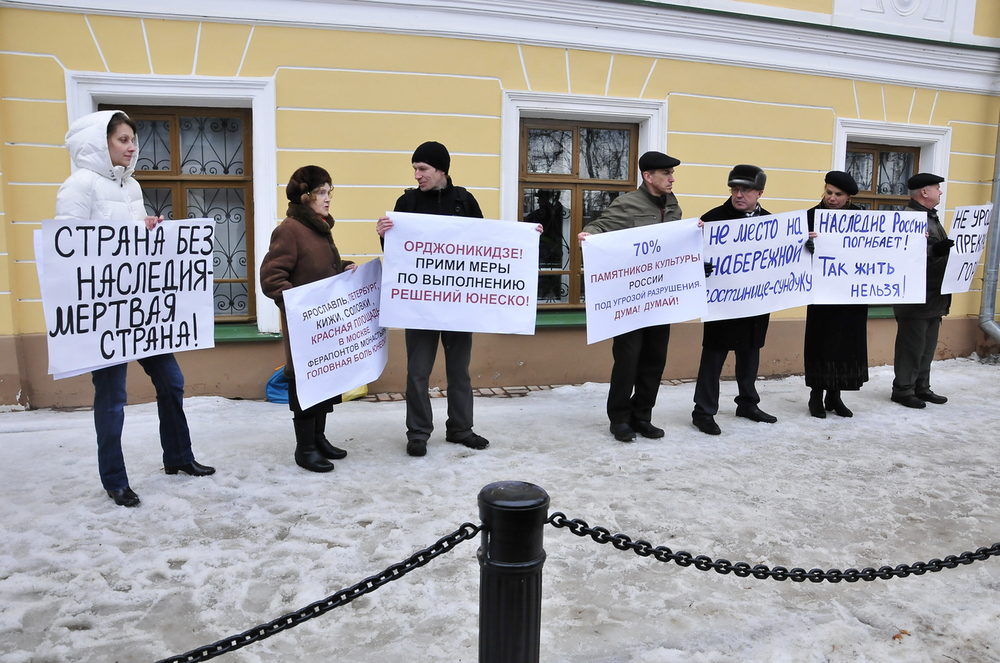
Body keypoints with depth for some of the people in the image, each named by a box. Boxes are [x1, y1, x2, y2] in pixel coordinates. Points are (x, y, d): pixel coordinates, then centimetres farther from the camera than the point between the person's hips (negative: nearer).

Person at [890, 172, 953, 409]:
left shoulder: (931, 217, 19)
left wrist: (951, 249, 10)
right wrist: (936, 249, -30)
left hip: (934, 298, 10)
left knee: (927, 345, 15)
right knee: (912, 345, -2)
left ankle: (921, 388, 25)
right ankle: (903, 390, 8)